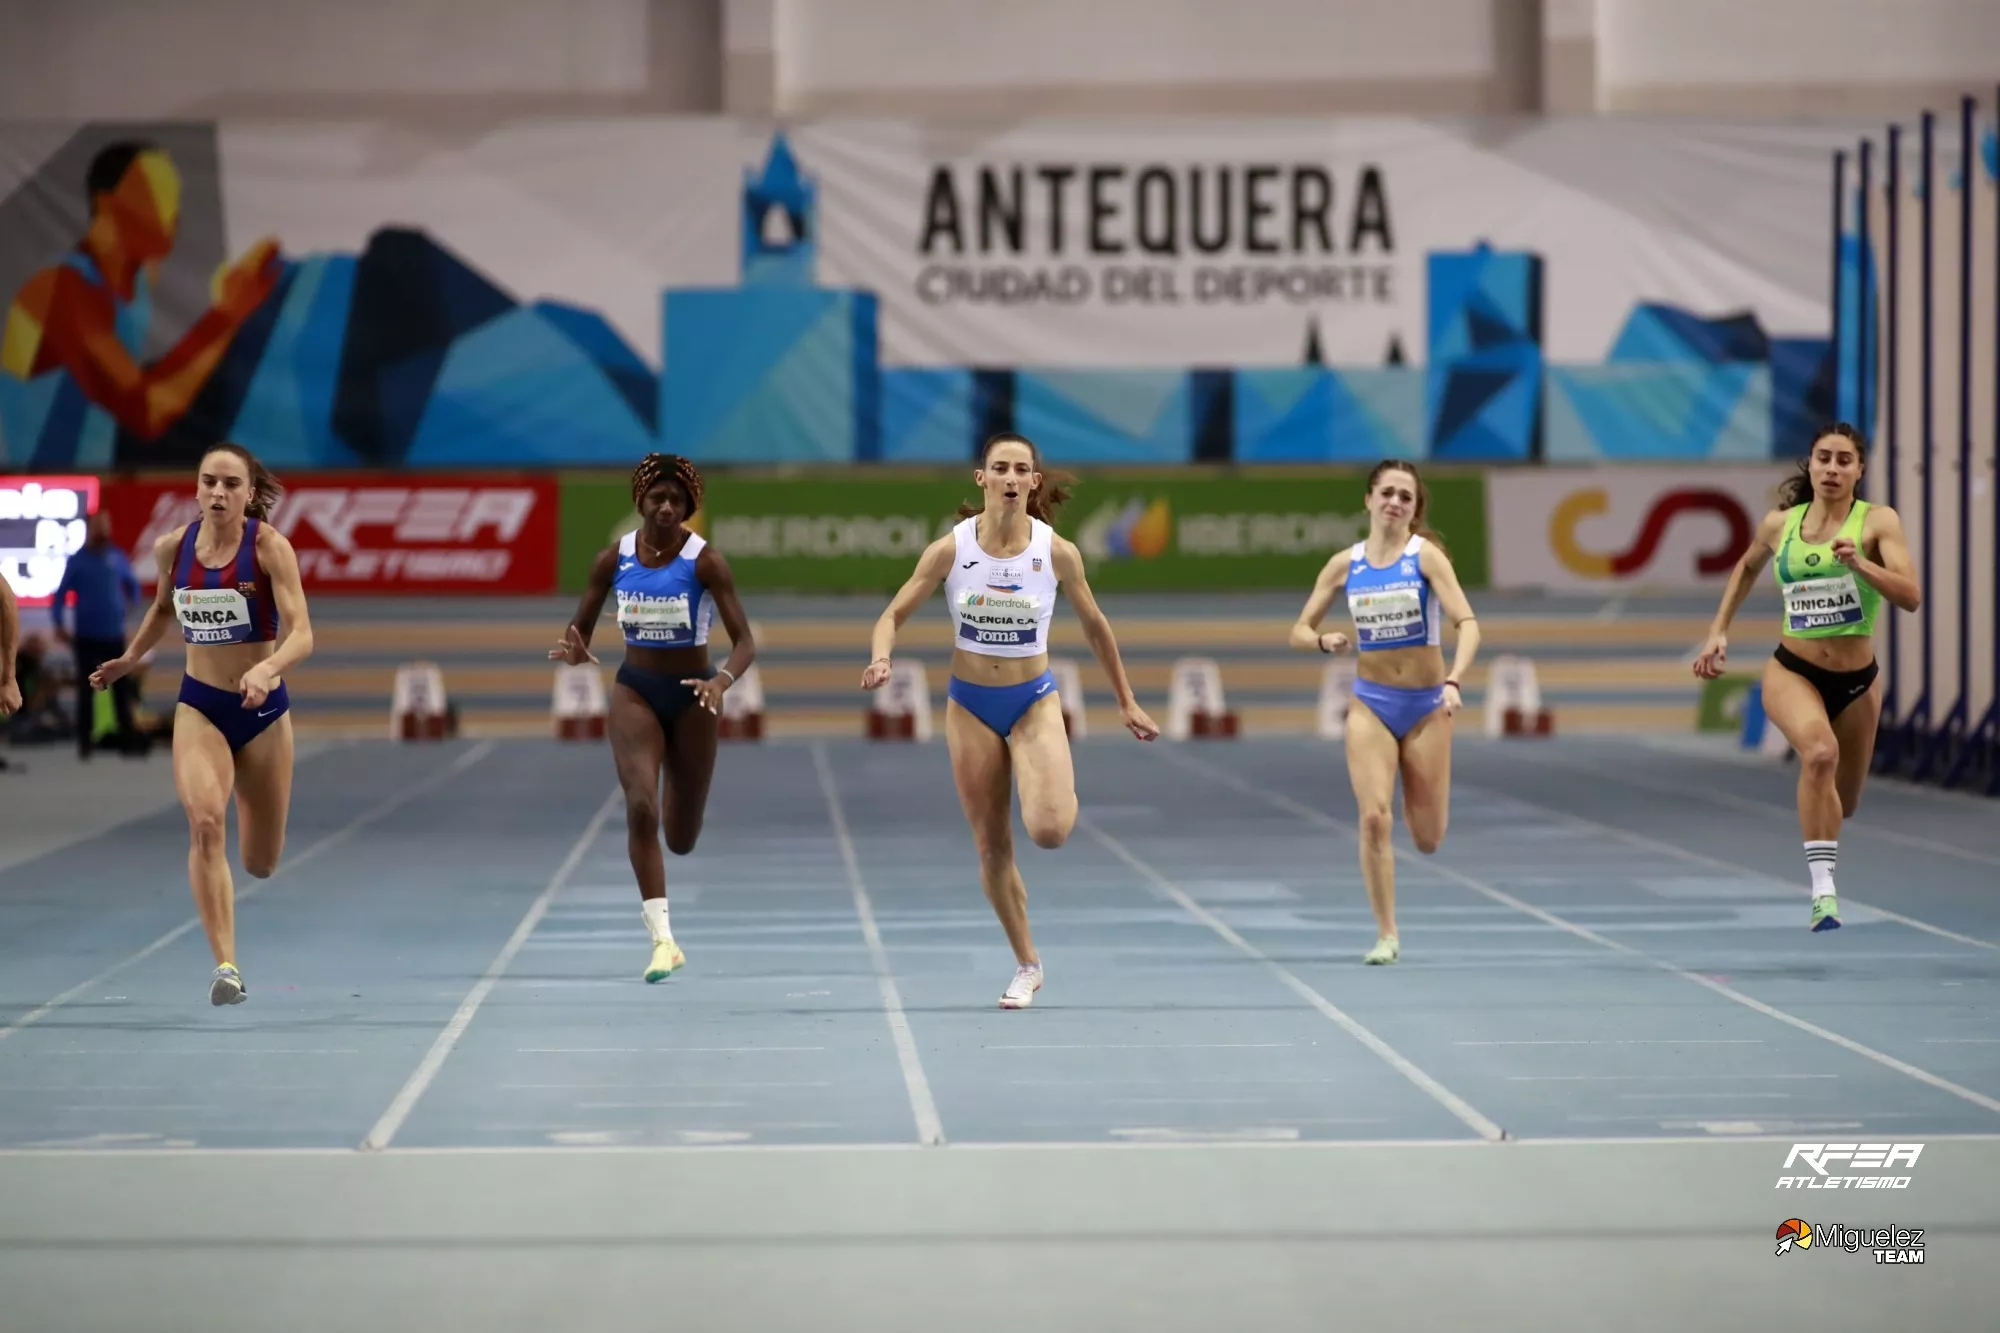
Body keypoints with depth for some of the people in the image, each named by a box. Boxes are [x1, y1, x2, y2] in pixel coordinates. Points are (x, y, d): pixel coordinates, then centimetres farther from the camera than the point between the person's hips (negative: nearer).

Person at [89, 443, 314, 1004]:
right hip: (199, 708, 1)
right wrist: (130, 659, 18)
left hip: (262, 710, -1)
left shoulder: (269, 546, -15)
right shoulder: (172, 547, -3)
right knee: (204, 823, -26)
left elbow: (301, 635, -23)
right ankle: (226, 966, -25)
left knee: (261, 864, 11)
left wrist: (266, 668, -40)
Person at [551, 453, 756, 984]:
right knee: (640, 807, -23)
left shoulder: (705, 561, -14)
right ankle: (663, 940, -20)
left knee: (682, 839, 9)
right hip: (635, 691, 1)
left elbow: (744, 641, -18)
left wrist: (722, 680, -38)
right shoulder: (613, 559, -5)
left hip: (690, 697, -1)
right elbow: (579, 631, 3)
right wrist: (576, 653, -21)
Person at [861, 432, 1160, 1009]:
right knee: (992, 848, 4)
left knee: (1049, 830, -23)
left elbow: (1094, 625, 5)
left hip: (1034, 701, -1)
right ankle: (1027, 965, 22)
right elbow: (894, 614, -5)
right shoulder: (950, 550, -11)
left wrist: (1126, 702, 10)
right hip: (970, 705, 1)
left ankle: (1061, 799, 14)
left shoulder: (1057, 552, -10)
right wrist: (882, 659, -27)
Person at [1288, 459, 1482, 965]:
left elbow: (1468, 623, -19)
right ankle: (1387, 934, -3)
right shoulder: (1345, 564, 1)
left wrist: (1454, 682, -34)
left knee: (1428, 839, 4)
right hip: (1371, 702, 1)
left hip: (1426, 705, -1)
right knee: (1374, 817, -15)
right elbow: (1300, 630, 7)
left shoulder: (1426, 555, -9)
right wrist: (1324, 641, -17)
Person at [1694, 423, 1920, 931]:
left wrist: (1859, 563, -35)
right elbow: (1747, 567, 22)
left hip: (1857, 682, 1)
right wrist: (1718, 632, 17)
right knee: (1820, 751, -34)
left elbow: (1910, 596, -21)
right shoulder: (1779, 525, 0)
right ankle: (1824, 892, -33)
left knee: (1842, 806, 14)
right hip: (1791, 672, -1)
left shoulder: (1877, 521, -9)